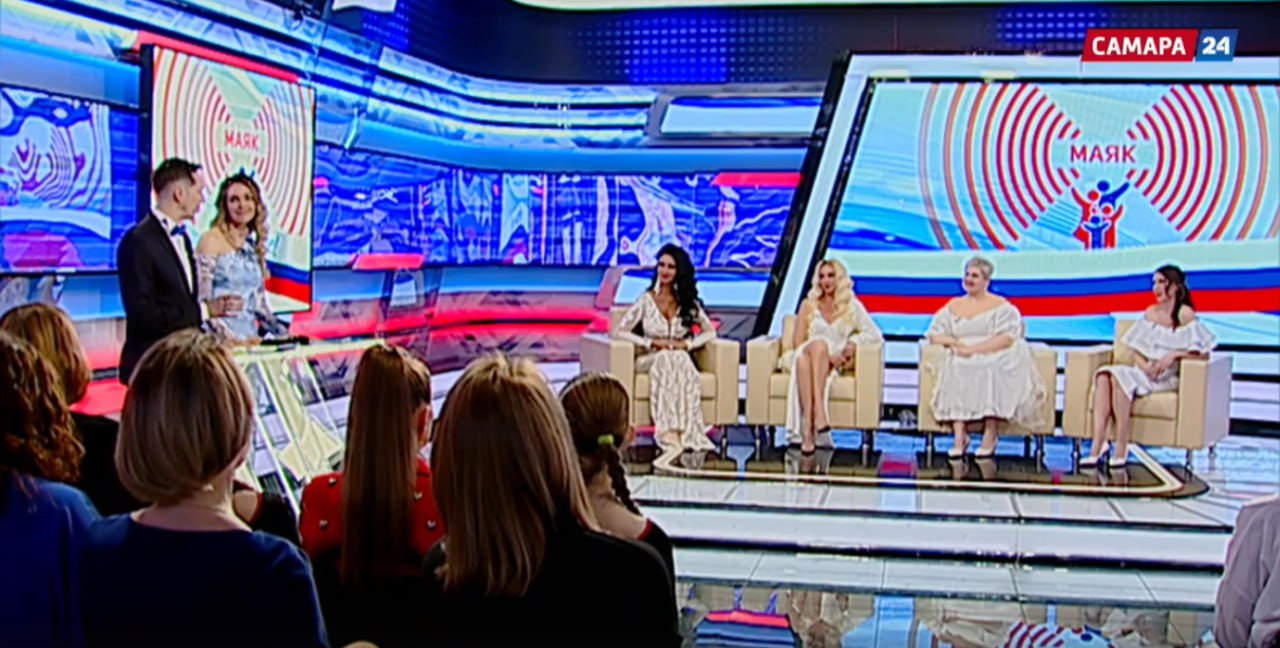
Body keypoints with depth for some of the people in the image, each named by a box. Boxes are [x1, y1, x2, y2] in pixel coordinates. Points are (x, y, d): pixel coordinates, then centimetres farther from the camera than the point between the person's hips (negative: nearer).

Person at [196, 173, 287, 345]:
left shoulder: (254, 246, 15)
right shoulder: (212, 240, -2)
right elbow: (201, 299, -10)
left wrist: (283, 334, 10)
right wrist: (231, 337, -18)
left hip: (250, 341, 5)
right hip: (221, 340, -5)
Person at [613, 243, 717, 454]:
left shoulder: (688, 302, 14)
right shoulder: (646, 300, 7)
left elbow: (710, 332, 14)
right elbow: (620, 332, 0)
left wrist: (687, 343, -5)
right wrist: (651, 343, -12)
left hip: (680, 358, 1)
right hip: (651, 359, -1)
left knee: (680, 360, -37)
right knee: (665, 359, -39)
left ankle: (685, 432, -47)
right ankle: (669, 431, -49)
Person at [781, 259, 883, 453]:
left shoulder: (852, 306, 17)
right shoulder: (809, 305, 16)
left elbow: (876, 335, 9)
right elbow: (798, 343, 5)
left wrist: (854, 341, -11)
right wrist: (827, 355, -11)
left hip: (833, 364, 0)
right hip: (806, 357, 0)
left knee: (819, 344, -38)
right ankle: (807, 431, -52)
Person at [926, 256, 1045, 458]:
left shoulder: (1001, 306, 7)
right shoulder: (954, 306, 22)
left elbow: (1007, 338, -8)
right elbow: (934, 334, 16)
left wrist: (973, 349, -18)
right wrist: (952, 342, -6)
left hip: (994, 357, -3)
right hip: (960, 358, 3)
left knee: (989, 369, -39)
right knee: (954, 368, -33)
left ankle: (990, 434, -33)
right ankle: (959, 435, -37)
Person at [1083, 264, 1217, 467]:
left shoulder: (1185, 315, -3)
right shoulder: (1150, 313, 16)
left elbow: (1203, 352, -8)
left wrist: (1175, 354, -20)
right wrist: (1144, 366, -7)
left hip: (1168, 377, -6)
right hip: (1145, 373, 6)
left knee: (1120, 375, -32)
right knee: (1104, 375, -25)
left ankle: (1121, 450, -30)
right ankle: (1098, 445, -36)